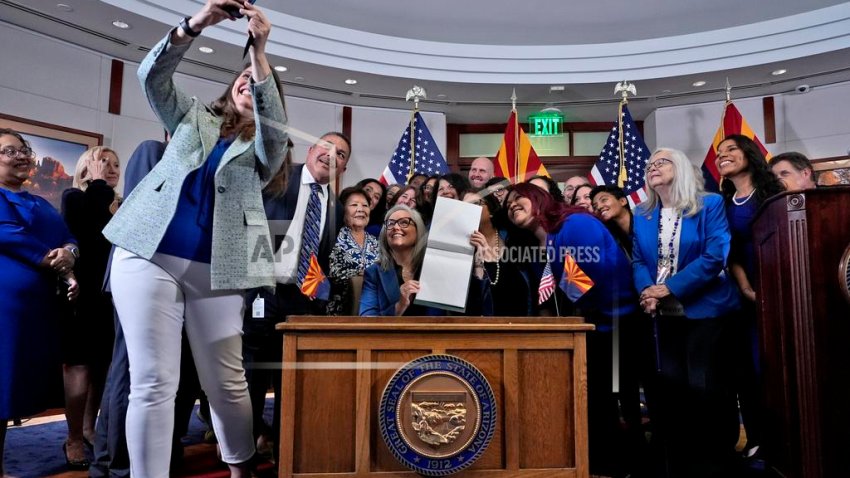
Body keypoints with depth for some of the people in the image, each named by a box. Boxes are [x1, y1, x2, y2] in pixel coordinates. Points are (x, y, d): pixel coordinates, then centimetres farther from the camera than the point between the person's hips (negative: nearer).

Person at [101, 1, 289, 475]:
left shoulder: (265, 146, 14)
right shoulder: (193, 117, 19)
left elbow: (273, 121, -9)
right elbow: (153, 75, 4)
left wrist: (260, 50, -16)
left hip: (216, 269, 0)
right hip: (148, 255, 1)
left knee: (227, 383, 4)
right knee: (153, 383, -3)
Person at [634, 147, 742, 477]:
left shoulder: (710, 205, -4)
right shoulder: (642, 215, 10)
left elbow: (715, 256, -14)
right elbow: (638, 260, 5)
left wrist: (670, 288, -20)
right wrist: (646, 291, -16)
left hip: (705, 310, -4)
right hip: (662, 315, 5)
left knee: (706, 389, -1)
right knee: (669, 390, 9)